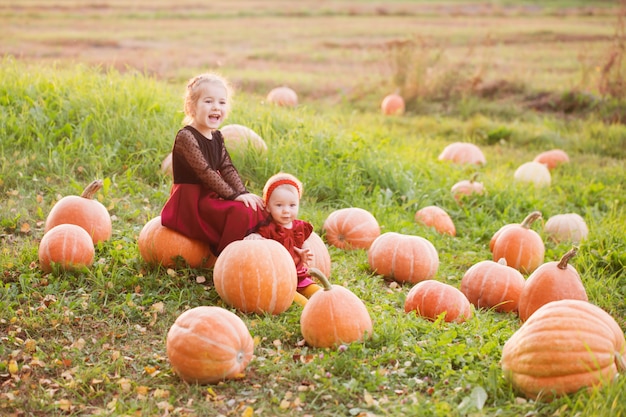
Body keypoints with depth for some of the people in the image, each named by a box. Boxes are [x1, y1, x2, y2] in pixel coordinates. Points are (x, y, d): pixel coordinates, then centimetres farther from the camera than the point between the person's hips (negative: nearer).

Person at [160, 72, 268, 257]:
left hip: (211, 195, 9)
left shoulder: (216, 137, 8)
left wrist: (244, 193, -13)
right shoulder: (186, 137, -19)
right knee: (239, 212, -25)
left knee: (258, 208, 1)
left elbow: (228, 168, 2)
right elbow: (205, 172, -24)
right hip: (191, 200, -9)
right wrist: (234, 195, -23)